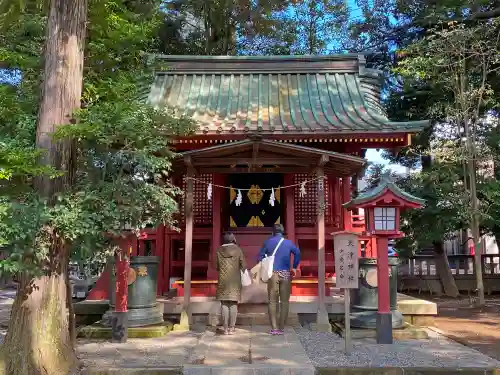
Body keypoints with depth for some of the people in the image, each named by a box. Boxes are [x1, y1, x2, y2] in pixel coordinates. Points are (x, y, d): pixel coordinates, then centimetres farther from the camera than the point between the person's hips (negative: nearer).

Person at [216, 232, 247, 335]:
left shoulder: (219, 251, 0)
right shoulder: (238, 250, -3)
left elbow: (216, 266, 4)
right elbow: (243, 265, -4)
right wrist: (243, 272, 15)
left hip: (223, 281, 1)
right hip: (235, 281, -1)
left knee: (224, 304, 4)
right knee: (233, 304, 4)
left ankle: (226, 328, 4)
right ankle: (231, 328, 4)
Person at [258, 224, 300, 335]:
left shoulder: (268, 242, 5)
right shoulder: (288, 243, 5)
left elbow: (261, 256, 1)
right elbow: (297, 253, -10)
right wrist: (294, 268, -2)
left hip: (272, 274, 0)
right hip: (285, 274, 0)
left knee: (273, 301, 4)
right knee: (284, 301, 7)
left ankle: (274, 328, 1)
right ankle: (281, 328, 7)